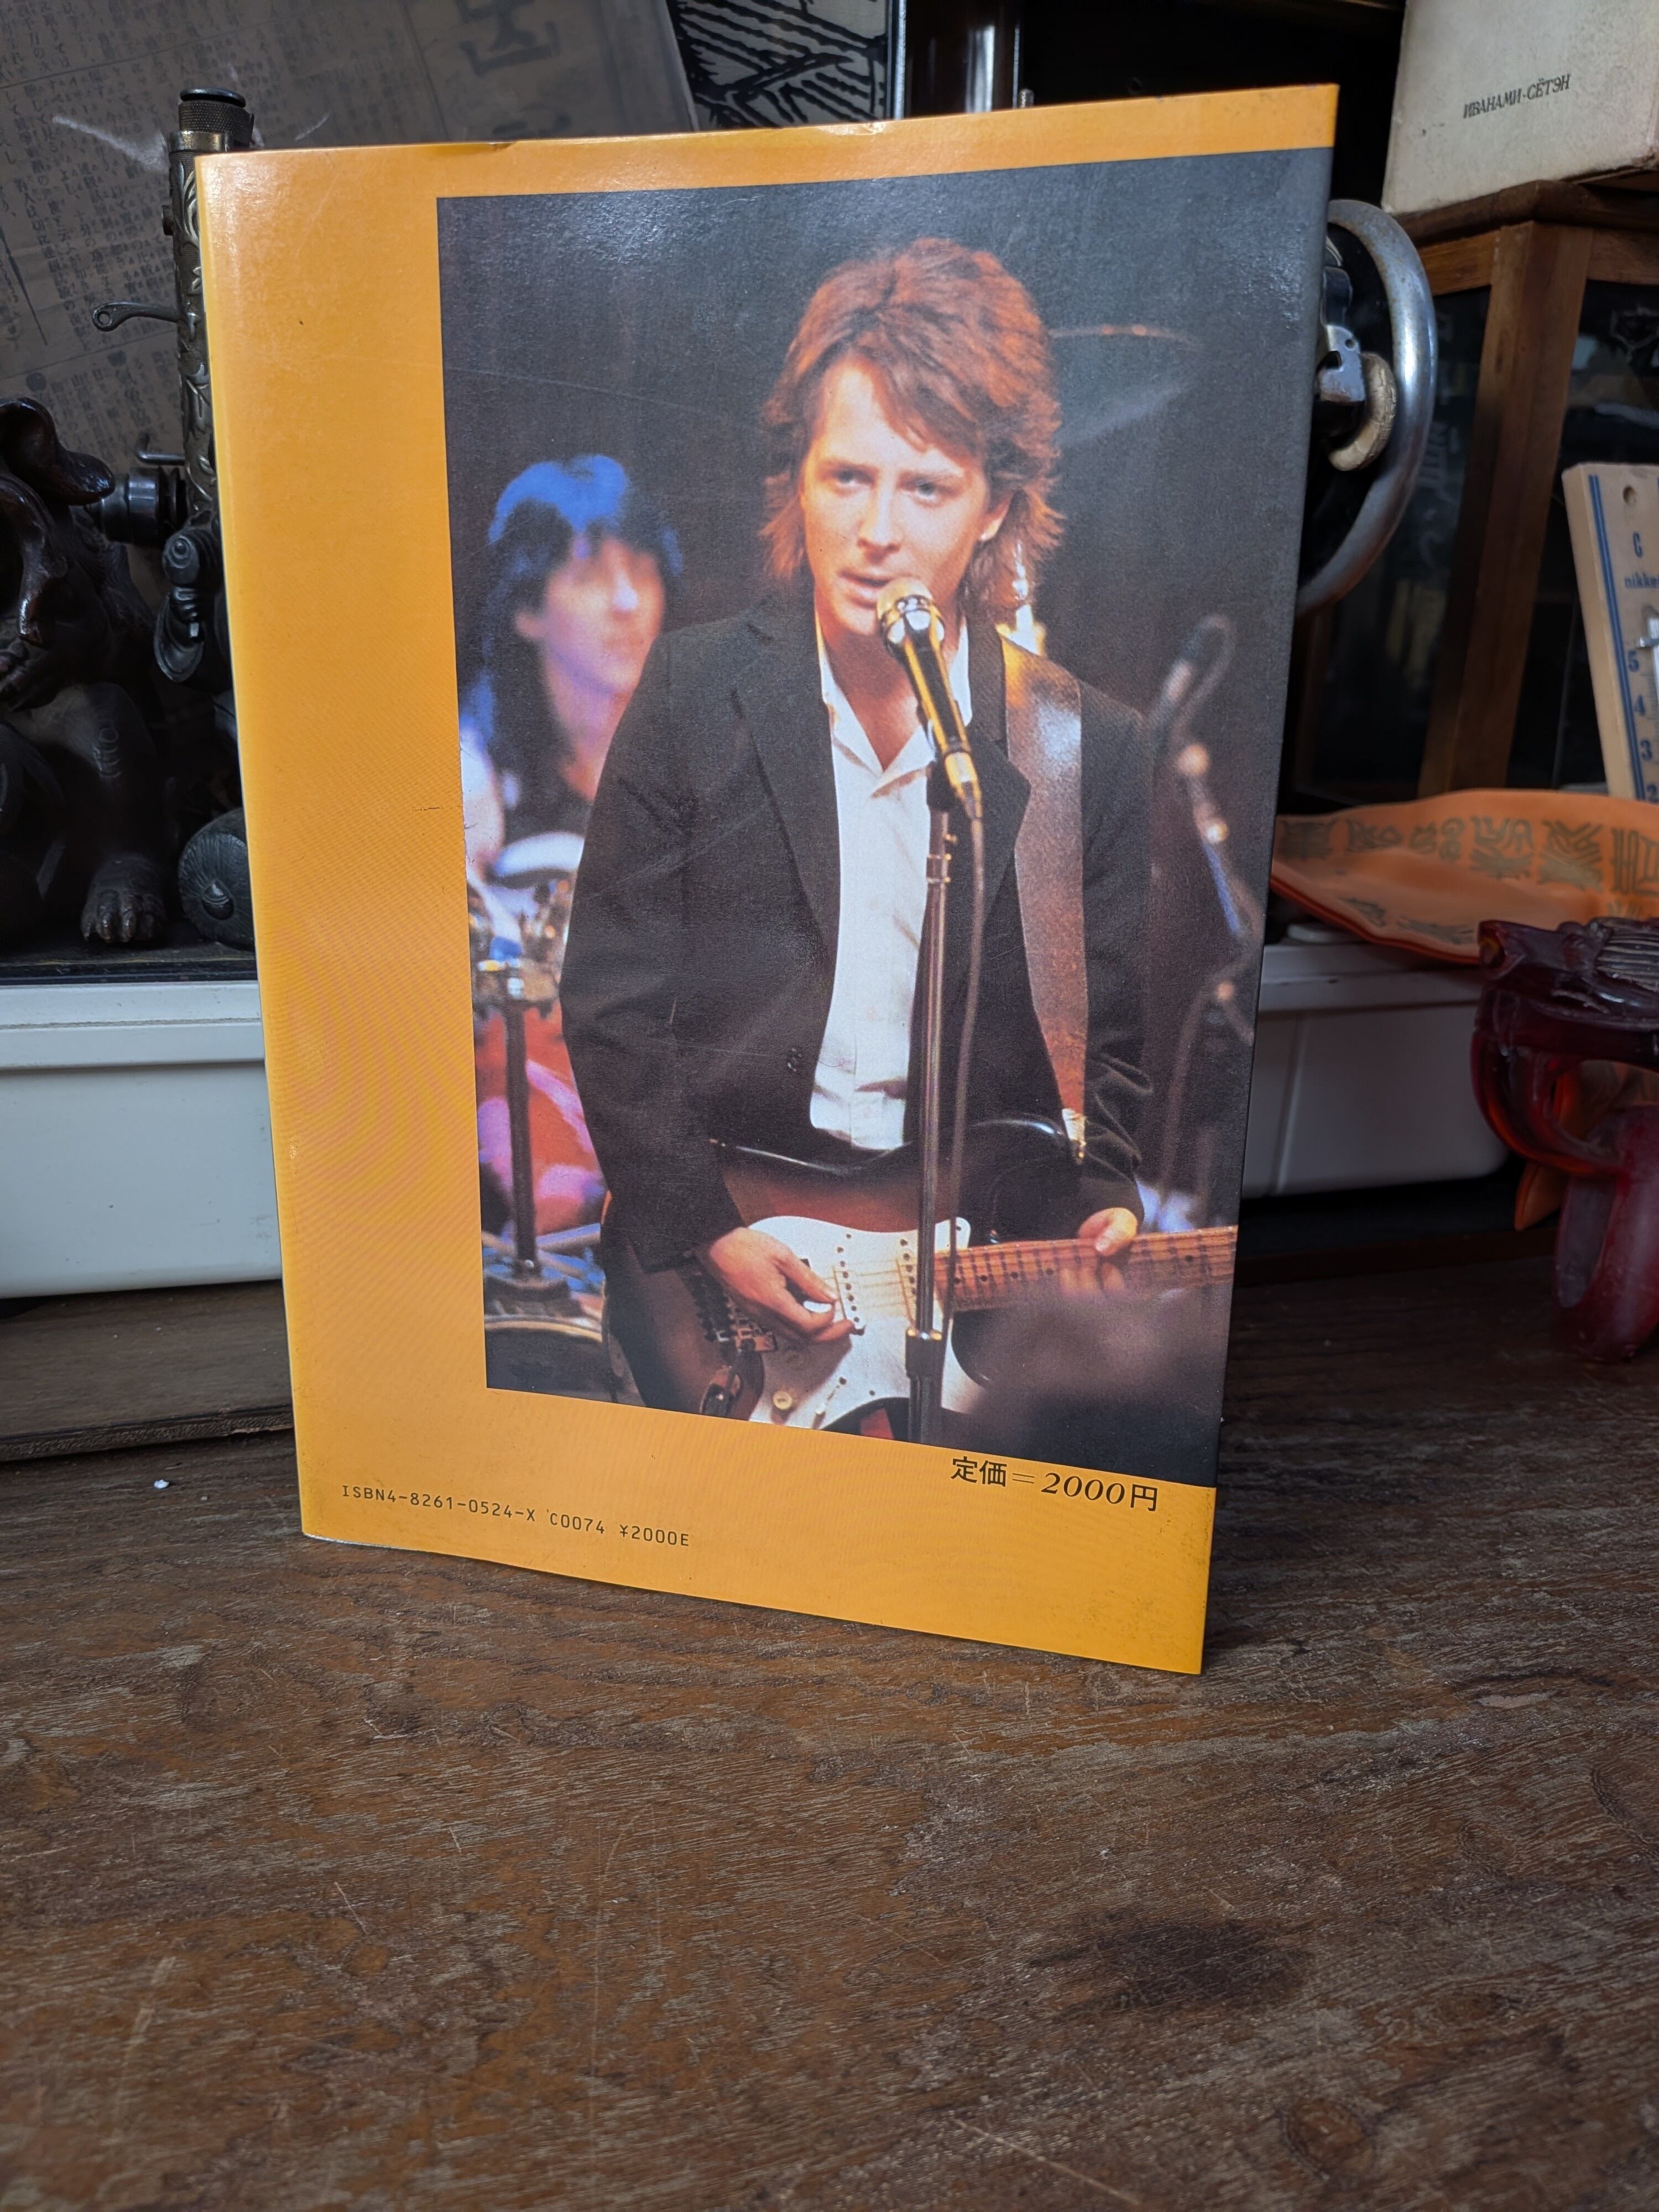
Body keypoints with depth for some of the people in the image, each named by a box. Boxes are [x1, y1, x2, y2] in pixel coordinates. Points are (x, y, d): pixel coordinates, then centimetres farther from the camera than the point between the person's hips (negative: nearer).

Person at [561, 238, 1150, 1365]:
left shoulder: (1097, 748, 1)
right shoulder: (694, 688, -1)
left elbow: (1111, 1048, 9)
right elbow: (610, 1003, 0)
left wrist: (1103, 1209, -8)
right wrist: (703, 1230, -8)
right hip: (705, 1238, -1)